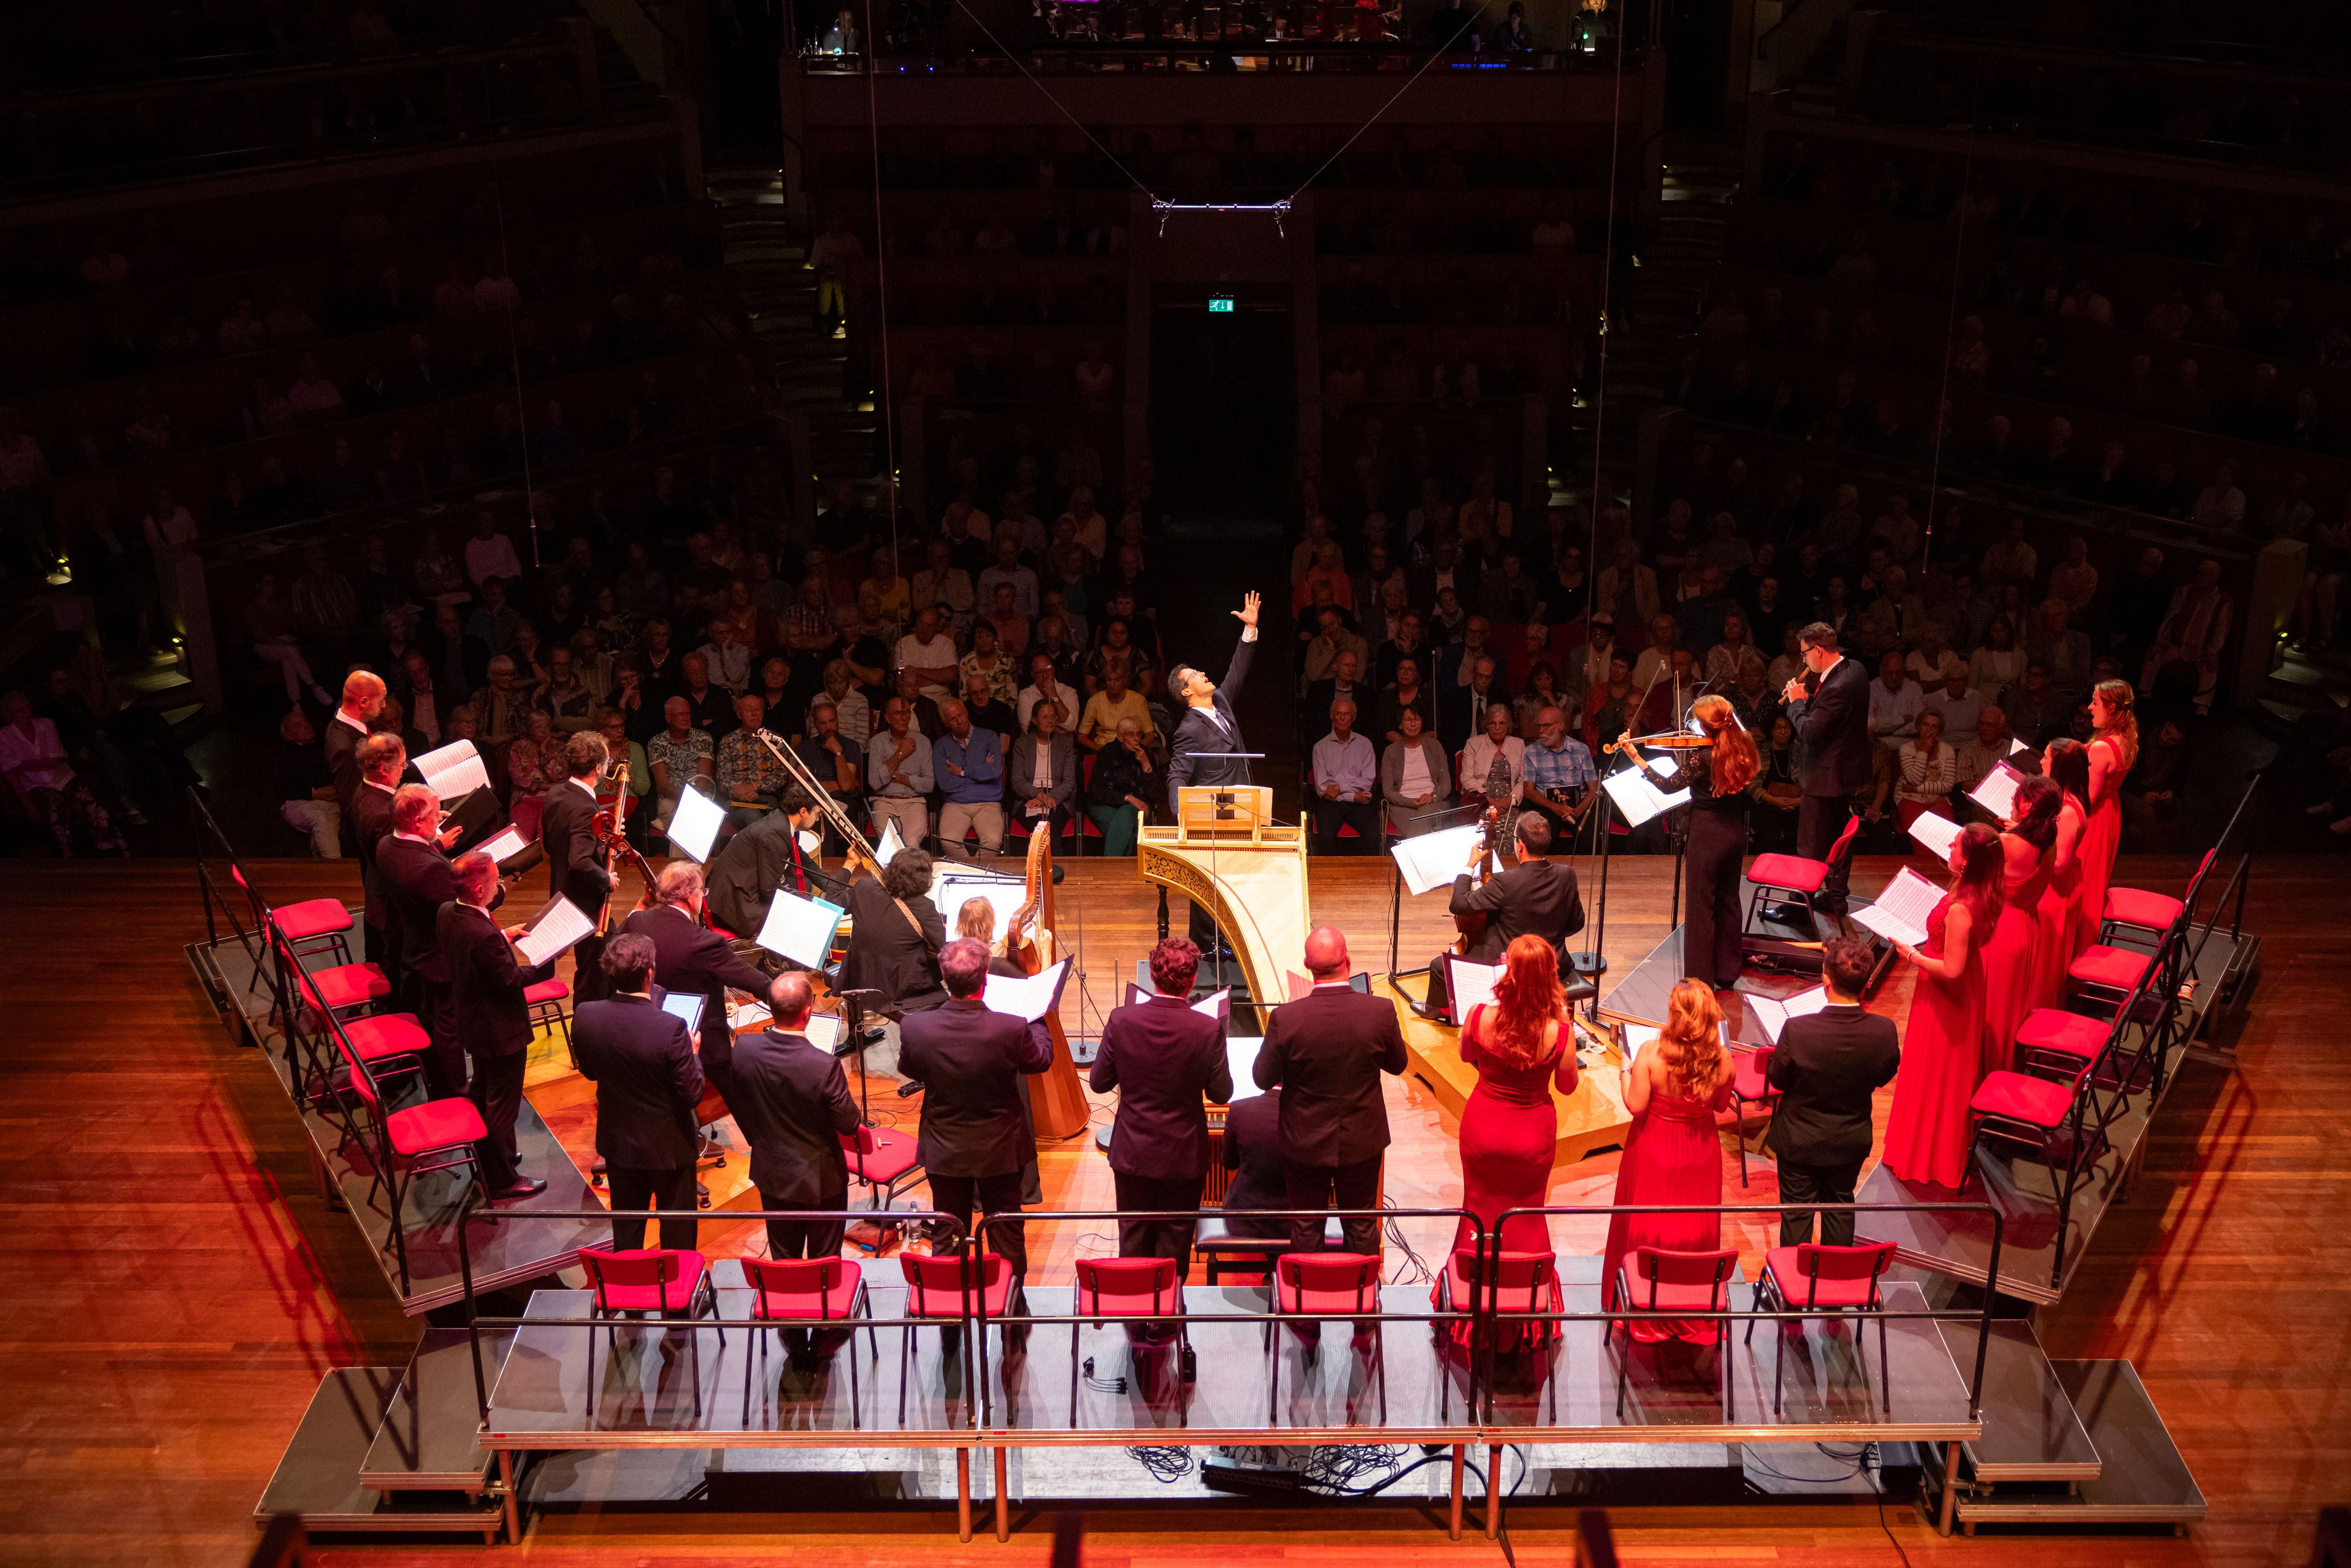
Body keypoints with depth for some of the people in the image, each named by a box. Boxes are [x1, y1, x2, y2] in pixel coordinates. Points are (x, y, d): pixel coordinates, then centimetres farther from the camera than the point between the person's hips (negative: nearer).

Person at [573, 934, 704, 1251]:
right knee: (678, 1225, 19)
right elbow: (693, 1094, -22)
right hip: (667, 1146, -4)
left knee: (626, 1227, 25)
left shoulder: (585, 1017, -18)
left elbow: (589, 1071, 1)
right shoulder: (671, 1028, -32)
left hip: (618, 1141, 4)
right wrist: (693, 1053, -6)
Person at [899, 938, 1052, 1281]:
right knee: (1006, 1233, 18)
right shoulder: (1012, 1029, -28)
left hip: (944, 1150, 1)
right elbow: (1041, 1061, -5)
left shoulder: (914, 1027, -23)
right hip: (1000, 1150, -1)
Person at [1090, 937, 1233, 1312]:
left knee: (1134, 1239, 19)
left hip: (1132, 1154, 1)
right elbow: (1222, 1094, -10)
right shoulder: (1209, 1030, -20)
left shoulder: (1121, 1021, -16)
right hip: (1184, 1156, -1)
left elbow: (1099, 1083, -6)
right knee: (1174, 1243, 15)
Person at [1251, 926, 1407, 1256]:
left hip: (1305, 1142, -1)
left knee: (1306, 1229, 17)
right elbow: (1397, 1065, -2)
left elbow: (1263, 1079, -10)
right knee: (1362, 1228, 19)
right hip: (1362, 1142, 1)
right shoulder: (1380, 1012, -21)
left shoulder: (1286, 1018, -24)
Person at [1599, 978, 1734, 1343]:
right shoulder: (1723, 1060, -18)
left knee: (1646, 1226, 16)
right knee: (1696, 1229, 18)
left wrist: (1626, 1074, -4)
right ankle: (1695, 1317, 33)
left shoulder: (1651, 1054, -26)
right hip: (1700, 1152, 2)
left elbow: (1636, 1105, -22)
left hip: (1654, 1152, -2)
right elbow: (1721, 1105, -3)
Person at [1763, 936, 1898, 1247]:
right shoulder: (1885, 1032, -24)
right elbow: (1884, 1078, -5)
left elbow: (1777, 1080, -15)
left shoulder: (1796, 1030, -32)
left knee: (1797, 1213, 18)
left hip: (1799, 1140, -3)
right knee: (1840, 1206, 25)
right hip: (1852, 1141, 3)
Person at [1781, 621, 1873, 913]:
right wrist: (1807, 699, 1)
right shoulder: (1855, 669, 2)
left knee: (1811, 847, 1)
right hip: (1849, 769, 10)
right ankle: (1836, 897, 30)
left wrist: (1797, 701, -13)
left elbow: (1809, 732, -28)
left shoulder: (1836, 688, -29)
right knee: (1839, 838, 20)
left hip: (1827, 776, -10)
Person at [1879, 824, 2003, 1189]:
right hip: (1964, 994, 9)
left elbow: (1951, 969, -30)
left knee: (1935, 1075, 11)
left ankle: (1926, 1156, 28)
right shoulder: (1981, 895, -9)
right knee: (1956, 1072, 25)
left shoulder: (1959, 909, -35)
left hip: (1945, 997, -9)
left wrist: (1912, 955, -19)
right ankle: (1955, 1143, 44)